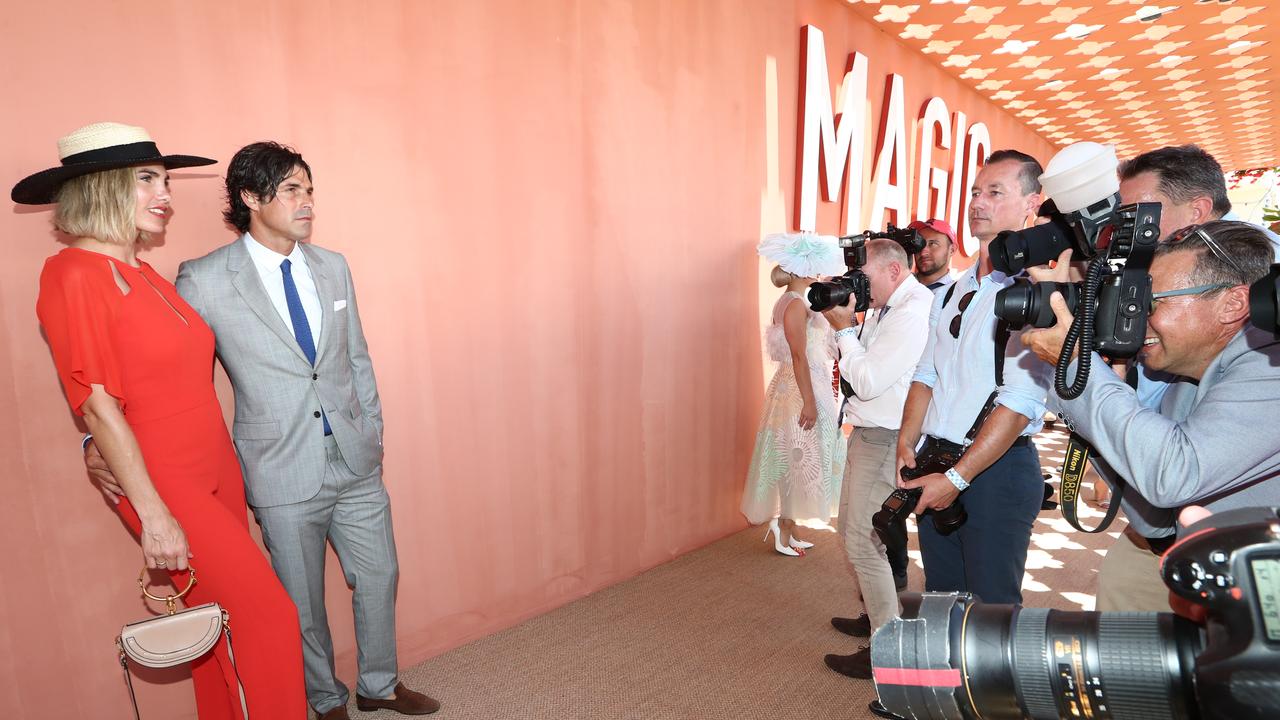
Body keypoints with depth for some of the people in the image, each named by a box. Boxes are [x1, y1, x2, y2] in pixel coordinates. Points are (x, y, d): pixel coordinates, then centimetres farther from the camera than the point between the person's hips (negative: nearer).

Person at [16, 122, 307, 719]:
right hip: (166, 486, -7)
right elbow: (97, 405, -15)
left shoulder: (146, 276, 9)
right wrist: (152, 513, -15)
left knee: (222, 626, 16)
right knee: (268, 617, -5)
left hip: (217, 475, 7)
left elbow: (182, 382, 12)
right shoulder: (75, 274, -12)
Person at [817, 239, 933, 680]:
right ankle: (872, 615, 38)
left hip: (885, 440, -10)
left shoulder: (913, 313, -21)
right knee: (852, 529, 20)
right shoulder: (886, 307, 10)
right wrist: (849, 323, 1)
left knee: (863, 542, -4)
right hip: (868, 432, 10)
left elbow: (867, 382, -23)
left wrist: (844, 328, -14)